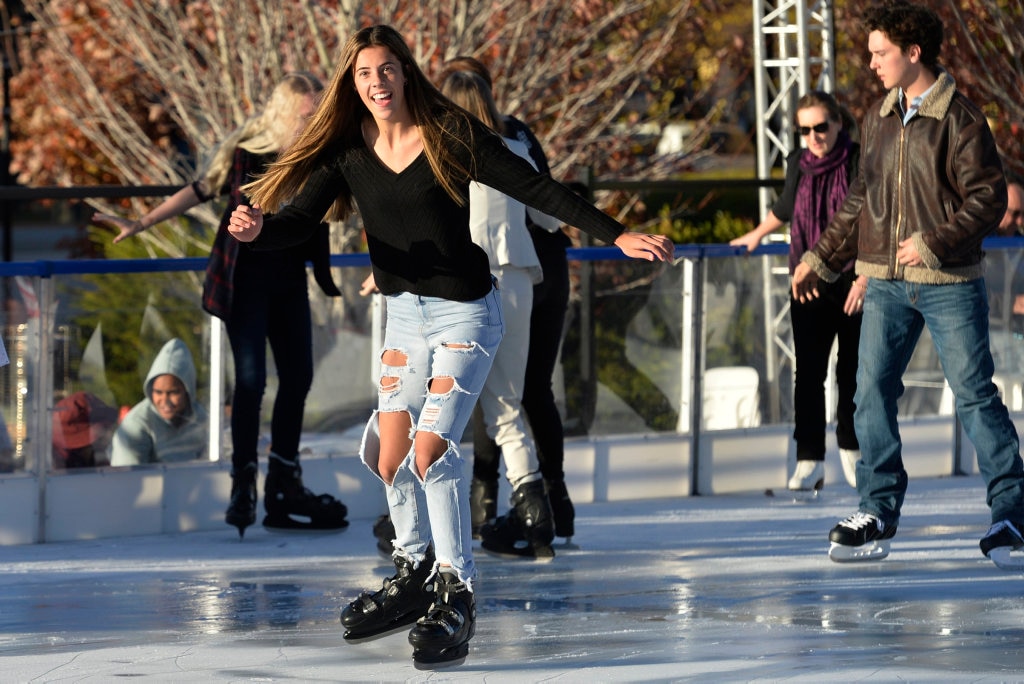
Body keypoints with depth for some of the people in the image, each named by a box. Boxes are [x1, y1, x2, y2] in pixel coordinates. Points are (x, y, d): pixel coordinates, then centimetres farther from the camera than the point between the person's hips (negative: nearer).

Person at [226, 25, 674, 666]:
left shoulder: (451, 136, -13)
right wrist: (258, 227, -35)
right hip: (404, 314, 5)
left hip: (465, 312, -5)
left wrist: (617, 235, -16)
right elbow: (300, 217, -11)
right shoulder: (347, 151, -2)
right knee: (391, 459, 5)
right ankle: (417, 575, 28)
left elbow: (538, 189, -11)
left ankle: (457, 597, -7)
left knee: (430, 450, -17)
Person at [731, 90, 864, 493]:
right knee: (808, 373, -7)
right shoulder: (798, 165, 2)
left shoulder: (860, 163, -11)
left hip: (856, 284, -2)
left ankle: (851, 451, 27)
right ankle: (809, 461, -5)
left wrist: (867, 276, -23)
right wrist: (757, 235, 39)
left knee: (851, 370, 8)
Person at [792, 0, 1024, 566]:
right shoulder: (877, 120, 12)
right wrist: (822, 259, 19)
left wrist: (934, 243, -20)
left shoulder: (959, 118, -8)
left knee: (973, 393, -3)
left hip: (949, 283, -6)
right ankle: (878, 510, 7)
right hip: (886, 283, 6)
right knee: (872, 391, 0)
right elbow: (861, 201, 21)